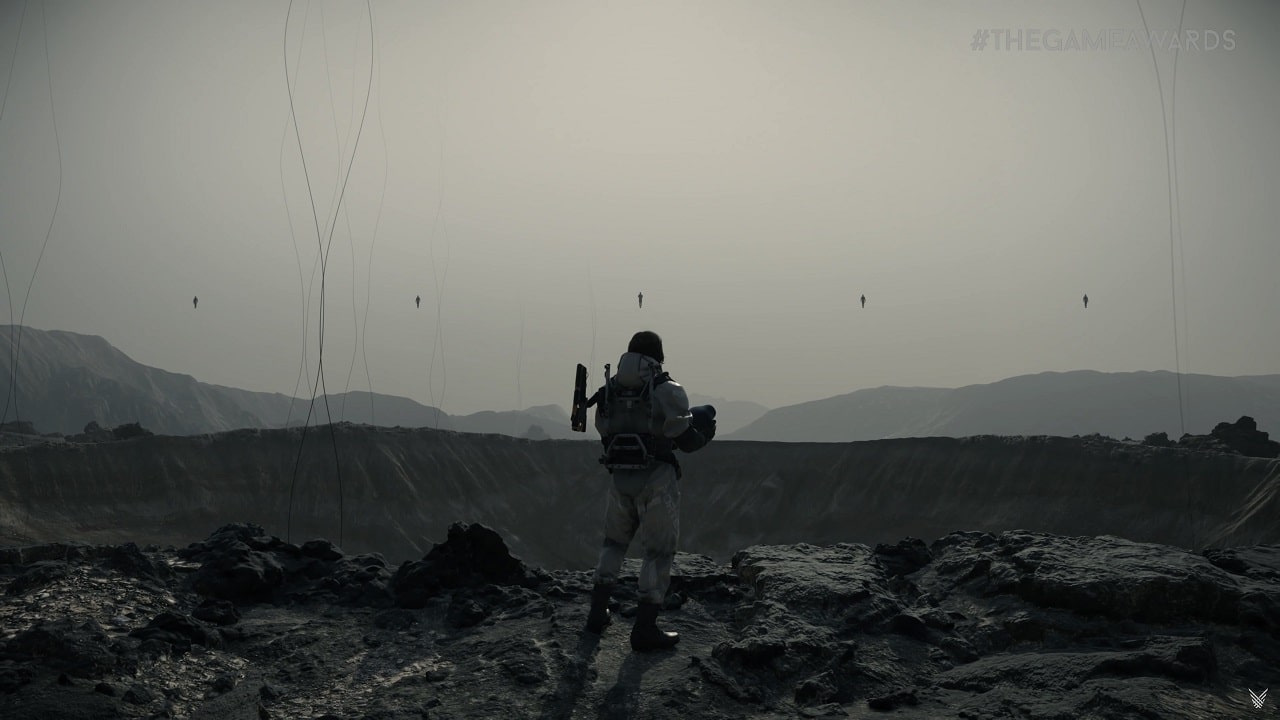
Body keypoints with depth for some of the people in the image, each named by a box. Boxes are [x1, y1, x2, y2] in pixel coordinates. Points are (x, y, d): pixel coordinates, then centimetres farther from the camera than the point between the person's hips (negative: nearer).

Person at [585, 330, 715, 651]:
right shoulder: (666, 390, -7)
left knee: (614, 541, 23)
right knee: (659, 550, 3)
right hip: (657, 478, -5)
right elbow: (686, 439, -8)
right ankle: (645, 628, -1)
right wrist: (703, 429, 14)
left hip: (620, 477, 5)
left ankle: (597, 613, 25)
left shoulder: (609, 391, 9)